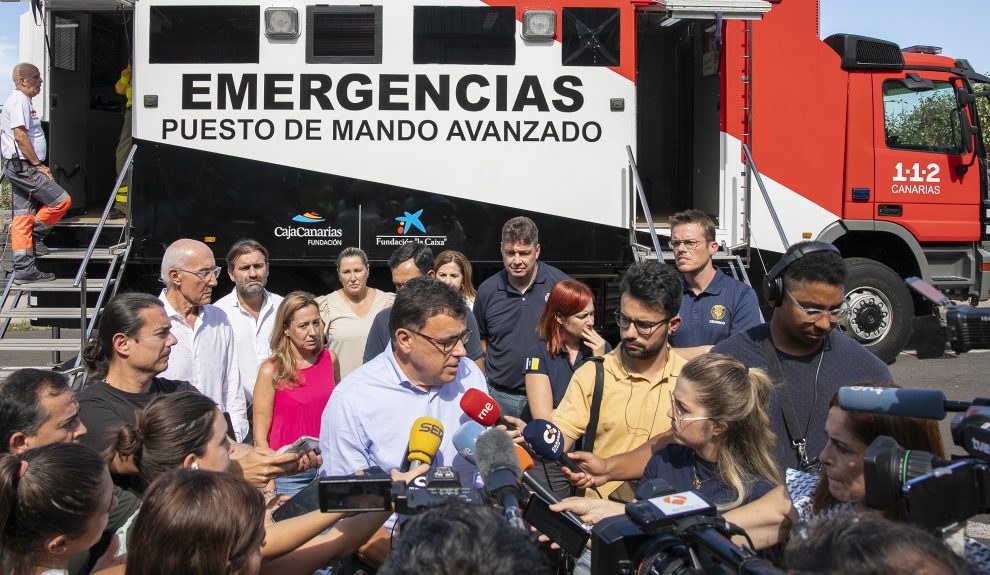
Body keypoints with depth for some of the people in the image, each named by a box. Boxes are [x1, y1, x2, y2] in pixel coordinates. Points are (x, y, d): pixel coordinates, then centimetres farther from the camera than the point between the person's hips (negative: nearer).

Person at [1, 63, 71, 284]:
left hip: (20, 168, 11)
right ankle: (35, 236, 5)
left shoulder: (22, 101, 21)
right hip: (22, 166, -11)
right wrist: (39, 164, -17)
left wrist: (37, 164, 20)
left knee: (22, 218, 7)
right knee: (62, 200, -10)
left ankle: (24, 270, 8)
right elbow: (20, 135, -20)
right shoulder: (19, 101, -11)